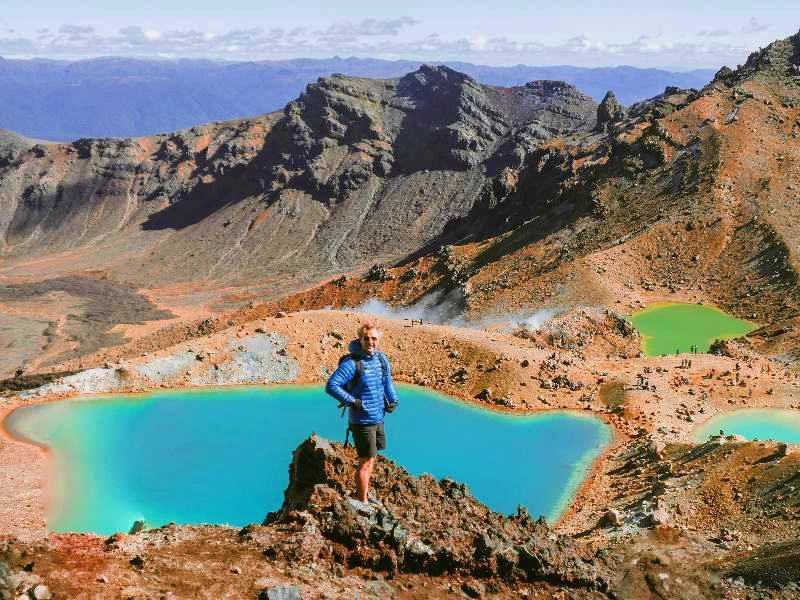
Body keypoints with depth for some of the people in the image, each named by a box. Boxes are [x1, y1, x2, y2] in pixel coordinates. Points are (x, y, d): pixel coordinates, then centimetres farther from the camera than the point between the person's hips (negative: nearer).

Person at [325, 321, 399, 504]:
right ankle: (363, 502, 13)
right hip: (362, 421, -8)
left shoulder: (381, 358, 2)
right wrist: (352, 402, -25)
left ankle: (363, 491, 41)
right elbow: (331, 386, -26)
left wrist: (393, 400, 7)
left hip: (378, 418, 8)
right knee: (365, 461, -1)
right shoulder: (352, 363, -21)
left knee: (371, 457, 22)